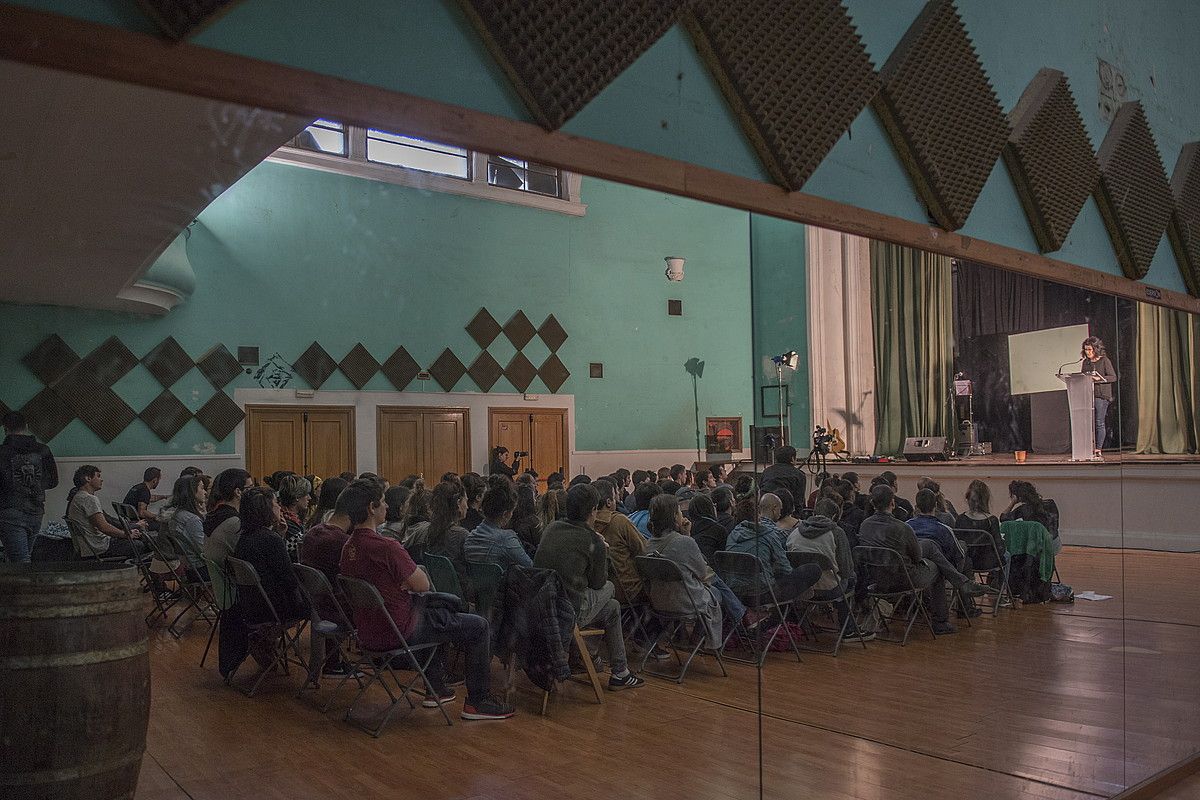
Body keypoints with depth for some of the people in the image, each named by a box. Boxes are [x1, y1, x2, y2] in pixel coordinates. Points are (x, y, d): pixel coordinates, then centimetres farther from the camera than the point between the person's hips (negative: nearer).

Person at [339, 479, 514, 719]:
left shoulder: (348, 547, 2)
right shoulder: (386, 546, -26)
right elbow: (423, 585, -18)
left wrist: (407, 581, 5)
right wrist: (416, 570, 0)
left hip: (368, 634, 9)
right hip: (398, 633, -9)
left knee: (437, 615, 35)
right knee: (478, 626, 3)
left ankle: (435, 690, 37)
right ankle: (478, 702, 11)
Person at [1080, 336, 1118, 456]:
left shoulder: (1104, 361, -1)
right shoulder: (1085, 362, 14)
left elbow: (1113, 377, -6)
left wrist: (1098, 379, -17)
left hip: (1102, 395, -4)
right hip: (1087, 395, 4)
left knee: (1100, 423, -3)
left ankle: (1098, 449, 2)